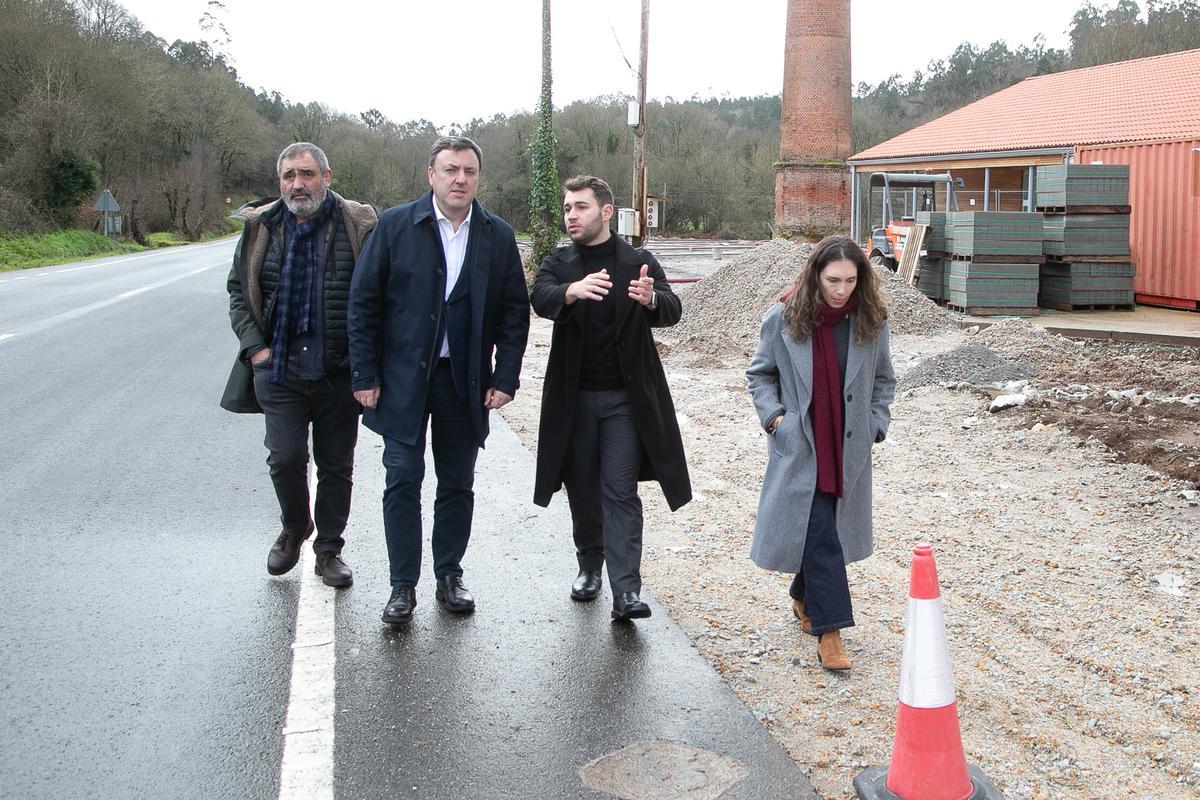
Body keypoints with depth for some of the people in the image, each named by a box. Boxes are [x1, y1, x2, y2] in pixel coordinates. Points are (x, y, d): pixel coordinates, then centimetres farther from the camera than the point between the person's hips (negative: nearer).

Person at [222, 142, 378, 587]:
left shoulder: (358, 226, -3)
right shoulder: (260, 228, 5)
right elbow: (238, 291, 14)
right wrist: (254, 346, 3)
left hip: (340, 372, -1)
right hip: (279, 369, 1)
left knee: (336, 466, 9)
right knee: (285, 458, -1)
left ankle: (329, 549, 25)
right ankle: (294, 528, 28)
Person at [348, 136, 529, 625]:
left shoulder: (498, 236, 3)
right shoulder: (395, 226, -3)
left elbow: (515, 312, 5)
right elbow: (363, 303, -2)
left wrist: (505, 378, -2)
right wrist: (366, 376, -6)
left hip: (466, 381, 2)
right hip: (403, 379, -2)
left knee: (458, 485, 10)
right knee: (403, 481, 1)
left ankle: (449, 577, 25)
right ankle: (403, 585, 13)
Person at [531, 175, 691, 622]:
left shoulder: (639, 263, 0)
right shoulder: (558, 264, 4)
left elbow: (672, 311, -14)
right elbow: (541, 300, -17)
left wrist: (651, 299, -39)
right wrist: (571, 291, -41)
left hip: (626, 397, -2)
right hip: (574, 396, 2)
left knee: (621, 492, -6)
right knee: (582, 489, 12)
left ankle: (626, 591, -8)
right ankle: (590, 566, 31)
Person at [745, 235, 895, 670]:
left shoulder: (870, 321, -1)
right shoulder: (783, 319, -8)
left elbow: (883, 381, 12)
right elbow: (760, 373, 6)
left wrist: (875, 424, 3)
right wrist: (773, 414, -6)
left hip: (848, 447, 3)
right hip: (800, 446, -3)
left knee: (825, 530, 14)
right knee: (819, 533, -9)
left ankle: (804, 598, 38)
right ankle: (829, 630, -5)